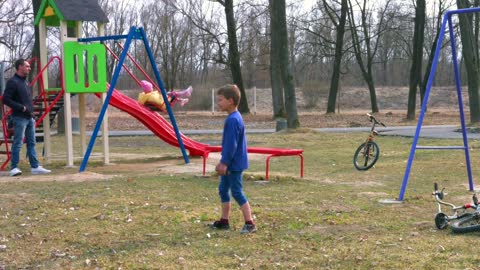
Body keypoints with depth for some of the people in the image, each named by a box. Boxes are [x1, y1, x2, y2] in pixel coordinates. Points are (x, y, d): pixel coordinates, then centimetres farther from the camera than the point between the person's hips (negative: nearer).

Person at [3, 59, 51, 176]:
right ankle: (14, 168, -2)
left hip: (29, 118, 9)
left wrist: (31, 113, 15)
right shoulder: (13, 82, -10)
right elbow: (6, 99, -16)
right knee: (18, 143, -6)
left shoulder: (25, 82, 17)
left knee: (31, 143, 10)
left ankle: (35, 167, 13)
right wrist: (21, 107, -18)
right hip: (20, 118, -9)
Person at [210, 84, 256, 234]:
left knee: (237, 192, -6)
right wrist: (223, 163, 21)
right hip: (230, 164, 10)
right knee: (223, 189, 16)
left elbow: (231, 144, -23)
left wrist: (224, 163, -20)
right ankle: (224, 221, 25)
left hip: (234, 165, -10)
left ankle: (250, 224, -3)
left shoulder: (232, 120, -21)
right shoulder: (234, 118, 11)